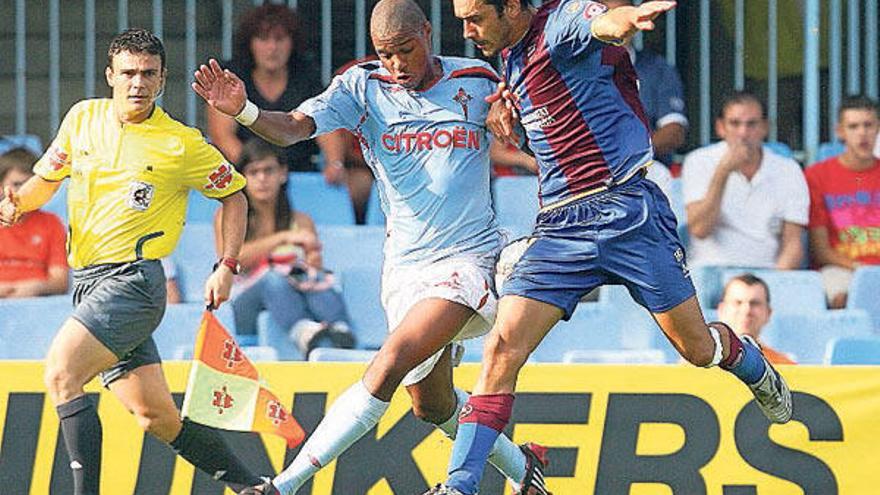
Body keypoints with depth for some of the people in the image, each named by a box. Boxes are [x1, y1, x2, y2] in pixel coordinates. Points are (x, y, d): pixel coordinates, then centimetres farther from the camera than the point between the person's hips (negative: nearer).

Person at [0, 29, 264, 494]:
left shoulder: (182, 144, -5)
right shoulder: (82, 118, 8)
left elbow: (234, 195, 7)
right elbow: (46, 179, 19)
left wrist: (227, 268, -1)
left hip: (133, 277, -6)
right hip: (87, 280, 6)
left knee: (60, 372, -24)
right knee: (156, 417, 8)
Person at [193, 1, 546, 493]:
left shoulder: (478, 81, -1)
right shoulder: (363, 88, 0)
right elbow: (294, 127, -14)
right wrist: (243, 111, -35)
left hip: (469, 257, -4)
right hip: (405, 264, 4)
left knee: (392, 362, -24)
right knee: (432, 405, 14)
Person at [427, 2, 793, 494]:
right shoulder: (510, 54, 11)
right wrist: (505, 99, 10)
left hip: (627, 211, -6)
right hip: (559, 226, 6)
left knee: (698, 348, 6)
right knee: (502, 348, -11)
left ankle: (755, 367, 41)